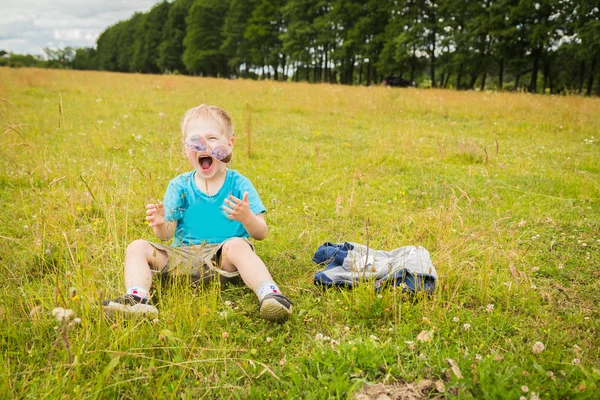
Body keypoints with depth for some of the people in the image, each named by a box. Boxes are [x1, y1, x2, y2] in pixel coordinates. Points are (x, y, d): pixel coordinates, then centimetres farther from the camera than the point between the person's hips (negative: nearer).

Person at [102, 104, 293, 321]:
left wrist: (247, 218, -26)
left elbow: (261, 233, -3)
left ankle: (269, 294, -48)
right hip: (183, 257, 4)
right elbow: (168, 234, 5)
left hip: (224, 261, -3)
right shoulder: (179, 186, 7)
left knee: (237, 245, -35)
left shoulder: (239, 184, 0)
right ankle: (137, 298, -31)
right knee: (137, 248, -10)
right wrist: (160, 224, -19)